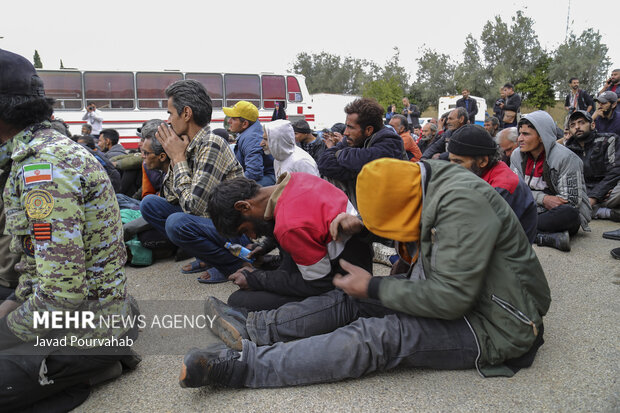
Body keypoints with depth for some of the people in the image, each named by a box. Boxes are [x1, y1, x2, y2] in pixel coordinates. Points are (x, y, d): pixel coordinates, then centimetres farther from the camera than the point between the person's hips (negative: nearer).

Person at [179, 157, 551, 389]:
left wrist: (374, 288, -20)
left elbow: (450, 298, -30)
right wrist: (361, 224, 0)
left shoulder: (461, 203, -28)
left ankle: (240, 363, -26)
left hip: (492, 324, -9)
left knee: (380, 336, -27)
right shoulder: (426, 182, 1)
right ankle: (251, 328, 0)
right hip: (453, 292, 9)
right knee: (350, 299, -3)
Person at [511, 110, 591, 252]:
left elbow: (572, 201, -15)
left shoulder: (566, 159, -12)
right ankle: (552, 237, -33)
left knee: (568, 213, -40)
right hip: (532, 212, 5)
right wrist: (543, 199, -17)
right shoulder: (517, 155, 4)